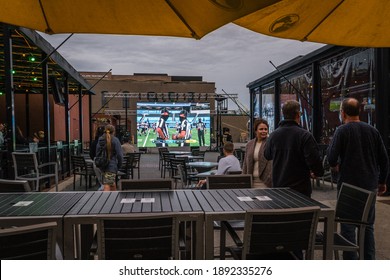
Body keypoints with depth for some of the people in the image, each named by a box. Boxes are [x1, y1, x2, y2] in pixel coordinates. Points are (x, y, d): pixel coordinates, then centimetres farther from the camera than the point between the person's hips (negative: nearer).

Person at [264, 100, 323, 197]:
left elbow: (267, 156, 14)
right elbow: (314, 160, -17)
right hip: (300, 188, -4)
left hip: (277, 186, 5)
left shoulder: (273, 135, -1)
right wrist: (318, 172, 3)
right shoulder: (304, 135, -16)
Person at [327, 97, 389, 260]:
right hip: (370, 186, 5)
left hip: (349, 185, -5)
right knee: (368, 226, 15)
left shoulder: (342, 130, -11)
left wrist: (335, 166, 6)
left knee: (348, 226, 5)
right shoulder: (373, 131, 4)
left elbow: (331, 159, -17)